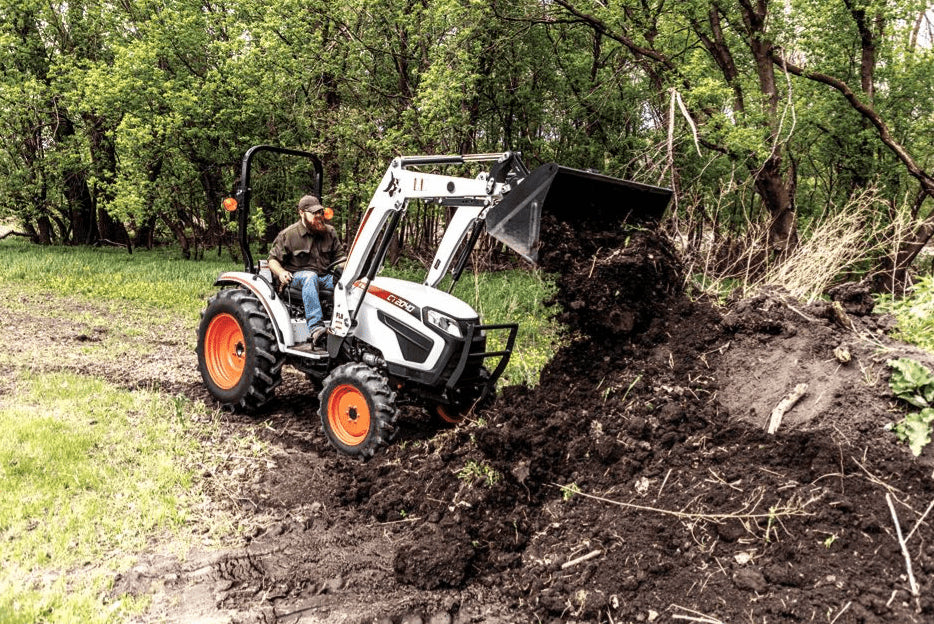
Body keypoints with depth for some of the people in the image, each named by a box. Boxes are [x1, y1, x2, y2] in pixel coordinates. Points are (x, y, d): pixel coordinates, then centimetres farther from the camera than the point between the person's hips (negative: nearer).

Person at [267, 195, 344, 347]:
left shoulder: (329, 232, 17)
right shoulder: (288, 235, 4)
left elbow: (339, 255, 22)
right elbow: (273, 260, 5)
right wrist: (281, 272, -16)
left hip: (326, 277, 4)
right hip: (297, 276, -4)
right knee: (310, 276, -41)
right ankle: (315, 327, -54)